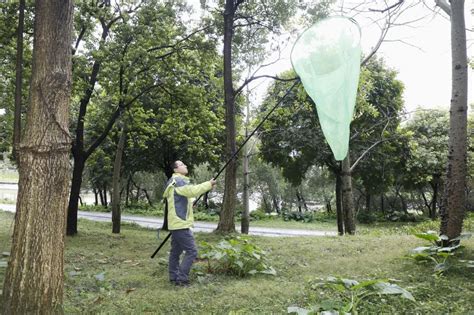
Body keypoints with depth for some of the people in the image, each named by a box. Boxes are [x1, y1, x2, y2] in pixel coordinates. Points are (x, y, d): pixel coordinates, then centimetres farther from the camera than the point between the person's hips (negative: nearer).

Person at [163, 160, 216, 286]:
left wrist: (189, 203, 10)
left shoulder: (175, 181, 21)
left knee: (176, 251, 13)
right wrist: (208, 184, -21)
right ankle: (181, 278, -7)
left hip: (176, 223, 11)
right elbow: (192, 191, -28)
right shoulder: (178, 180, -12)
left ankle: (174, 277, 18)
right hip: (180, 223, -11)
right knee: (191, 251, -9)